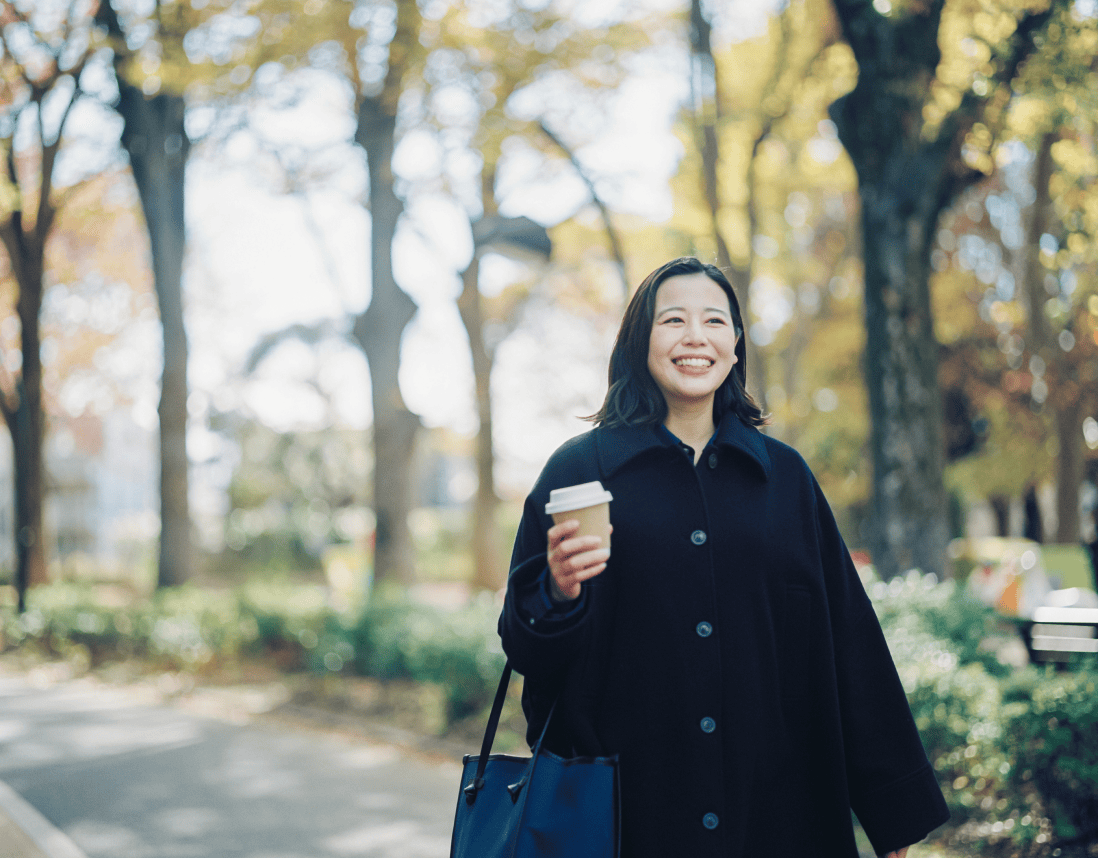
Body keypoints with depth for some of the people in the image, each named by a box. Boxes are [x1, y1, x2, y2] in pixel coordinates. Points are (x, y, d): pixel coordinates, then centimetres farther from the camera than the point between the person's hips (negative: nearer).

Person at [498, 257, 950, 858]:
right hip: (630, 806, -2)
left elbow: (847, 642, 6)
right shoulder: (579, 468, 0)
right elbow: (524, 646, 0)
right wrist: (559, 594, -23)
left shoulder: (784, 476, 7)